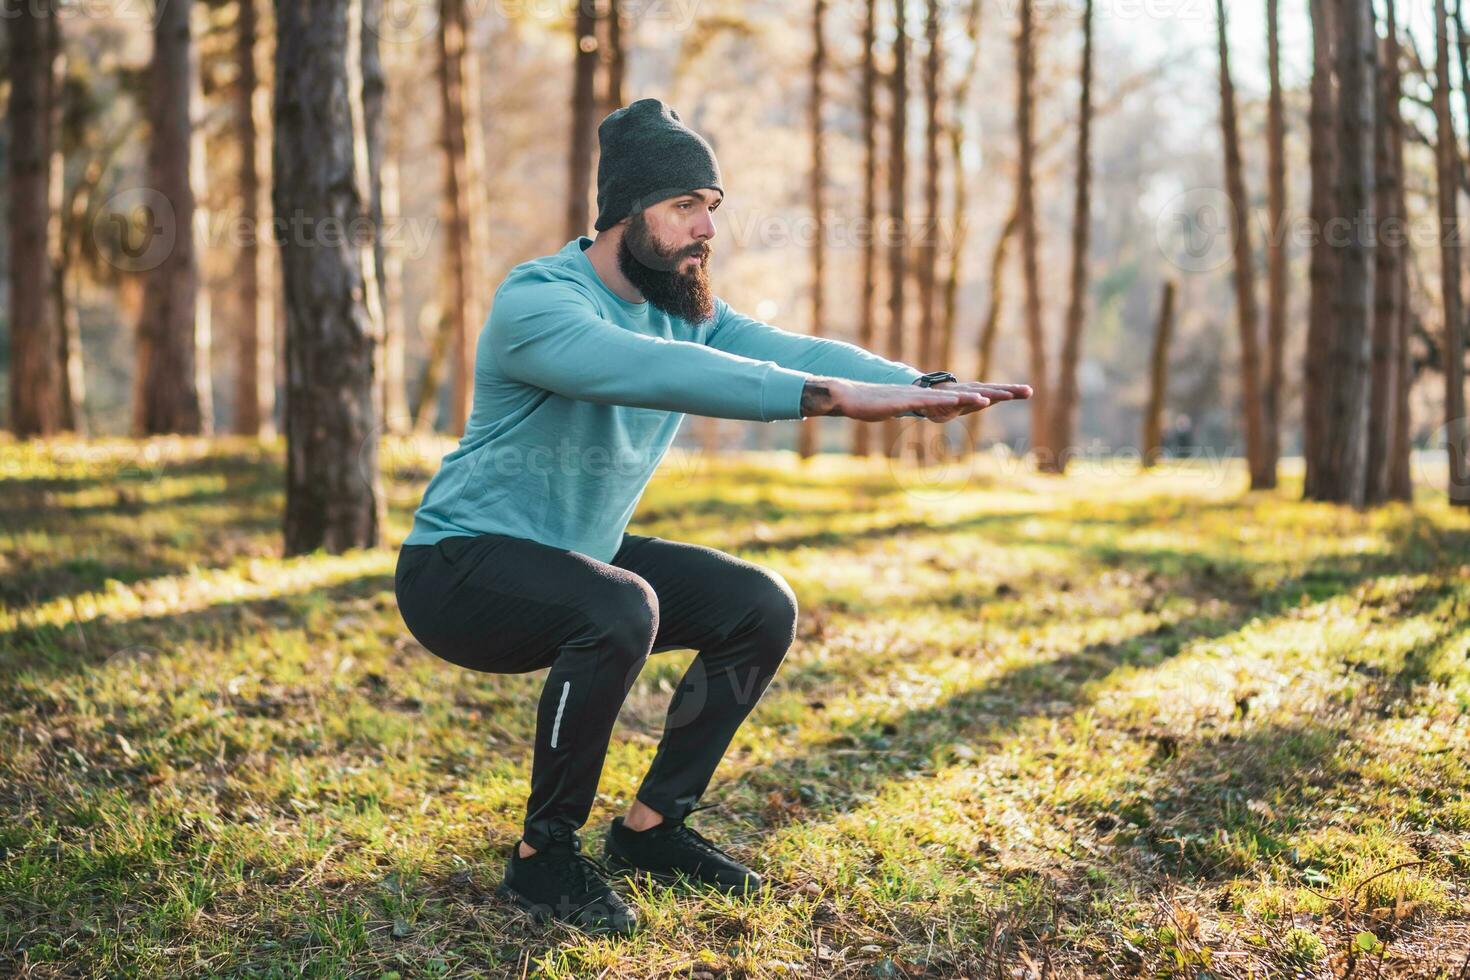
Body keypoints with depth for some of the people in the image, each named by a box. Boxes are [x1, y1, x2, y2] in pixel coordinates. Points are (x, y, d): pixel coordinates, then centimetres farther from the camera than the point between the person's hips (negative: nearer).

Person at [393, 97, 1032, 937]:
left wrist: (922, 386, -27)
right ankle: (545, 856, -15)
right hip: (462, 568, -8)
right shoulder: (536, 303, -24)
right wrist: (830, 396, -49)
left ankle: (653, 827, 11)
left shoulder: (684, 308, 2)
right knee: (619, 611, -36)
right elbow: (661, 373, -41)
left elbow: (787, 350, -11)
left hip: (578, 556, 8)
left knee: (763, 608, 0)